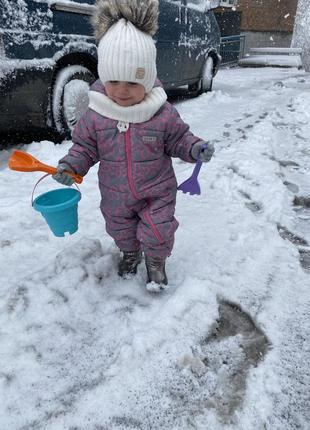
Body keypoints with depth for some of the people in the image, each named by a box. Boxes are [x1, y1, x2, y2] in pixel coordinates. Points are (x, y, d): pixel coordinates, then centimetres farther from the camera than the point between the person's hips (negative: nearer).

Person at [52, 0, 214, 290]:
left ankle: (156, 262, 39)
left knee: (157, 233, 6)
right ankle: (130, 254, 55)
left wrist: (195, 149, -23)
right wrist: (71, 165, -19)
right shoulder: (96, 116, -14)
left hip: (156, 192, -2)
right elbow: (85, 146, -2)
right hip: (115, 195, 3)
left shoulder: (163, 114, -17)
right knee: (121, 230, 23)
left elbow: (178, 140, -4)